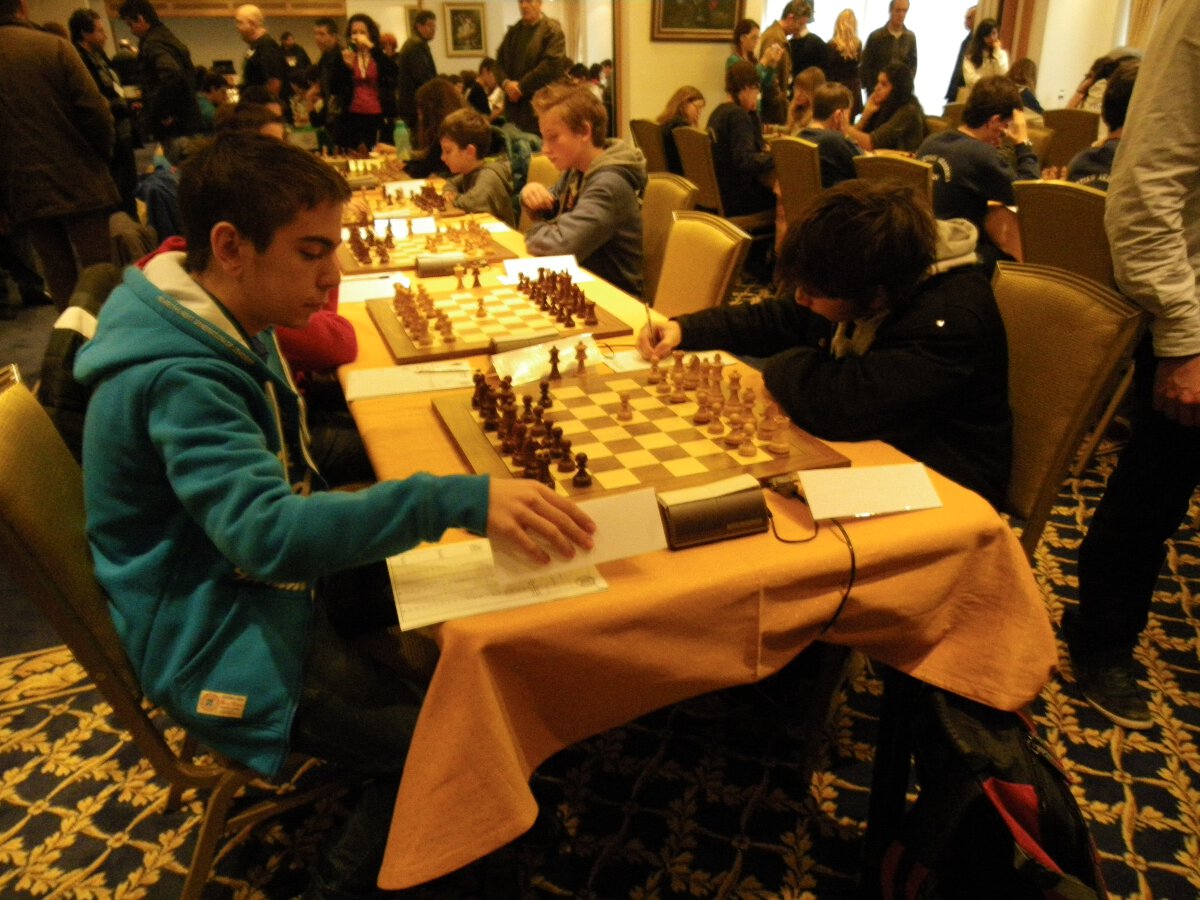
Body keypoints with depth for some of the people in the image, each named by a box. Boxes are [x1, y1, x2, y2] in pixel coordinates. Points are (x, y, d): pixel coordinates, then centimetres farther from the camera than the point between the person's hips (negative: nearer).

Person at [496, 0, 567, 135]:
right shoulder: (513, 31, 18)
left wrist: (521, 86, -13)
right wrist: (506, 83, -6)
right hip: (514, 104, 6)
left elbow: (552, 64, -13)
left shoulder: (552, 30, -1)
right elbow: (500, 61, 16)